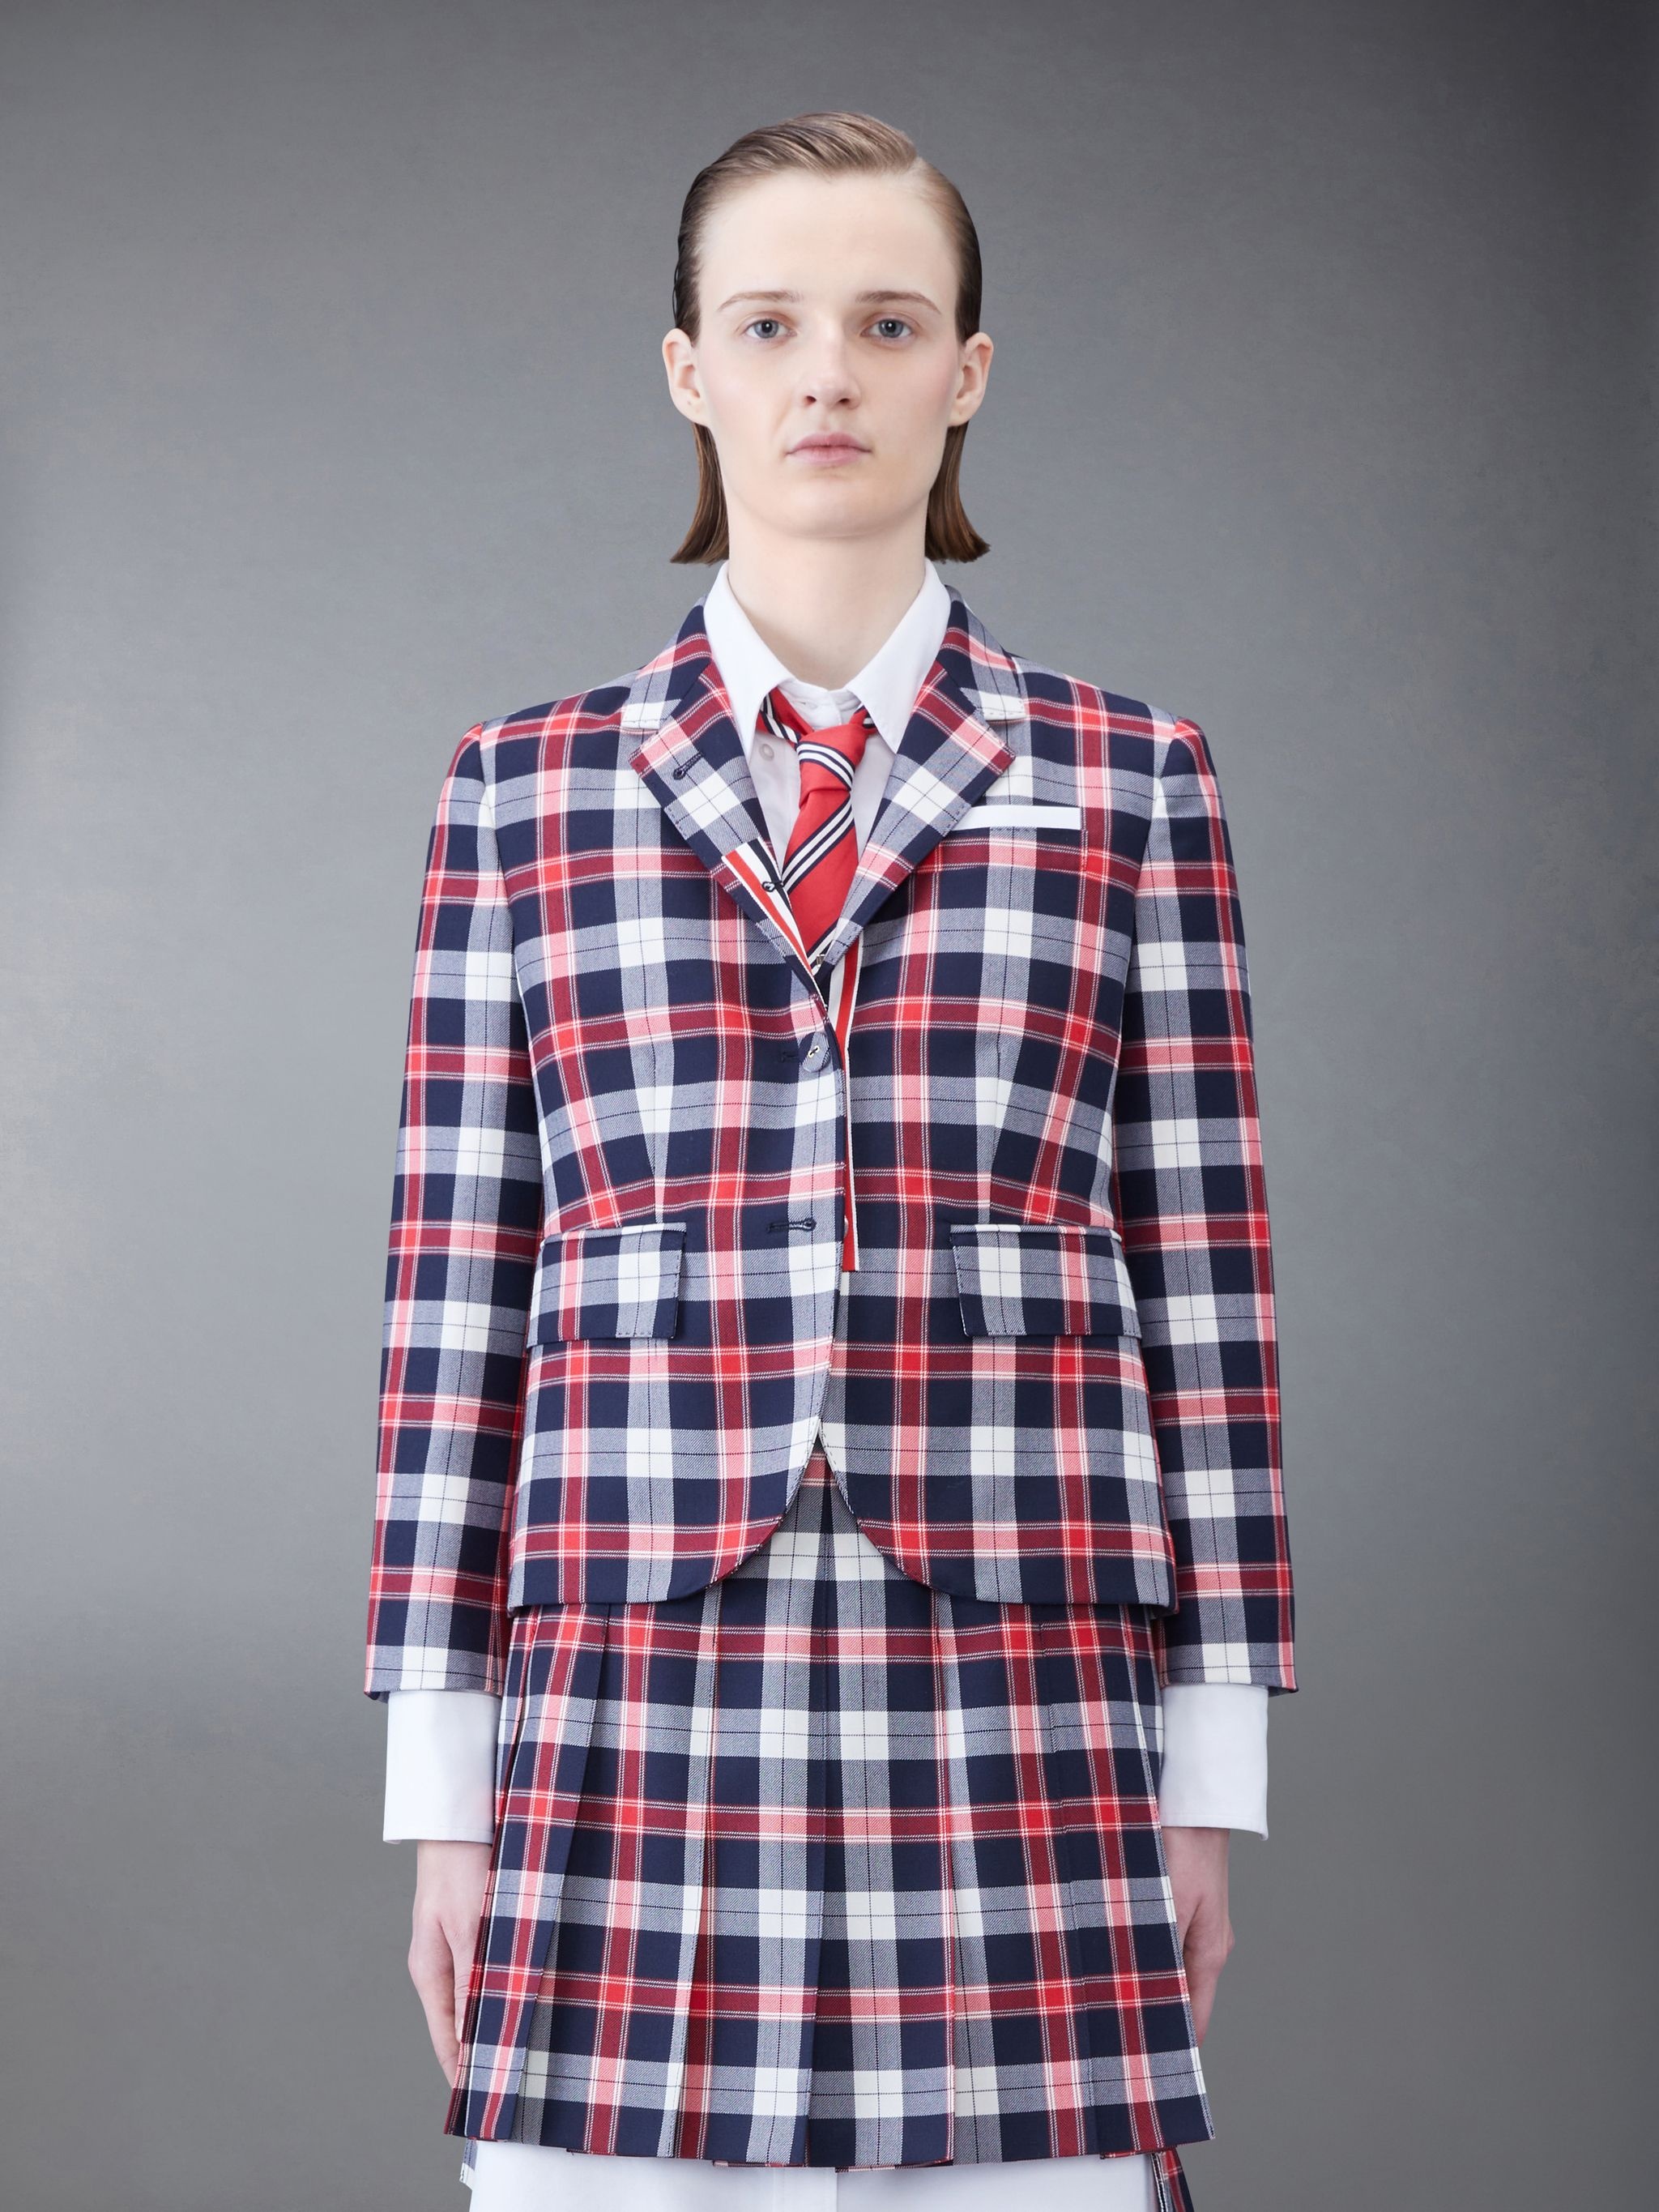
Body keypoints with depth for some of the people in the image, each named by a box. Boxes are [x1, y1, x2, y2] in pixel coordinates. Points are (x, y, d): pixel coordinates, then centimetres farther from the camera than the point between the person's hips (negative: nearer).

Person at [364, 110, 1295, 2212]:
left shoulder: (1131, 781, 7)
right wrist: (441, 1789, 4)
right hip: (632, 1726, 1)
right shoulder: (523, 790, 8)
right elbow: (451, 1294, 7)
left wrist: (1212, 1775, 4)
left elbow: (1205, 1277, 7)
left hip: (1021, 1749, 0)